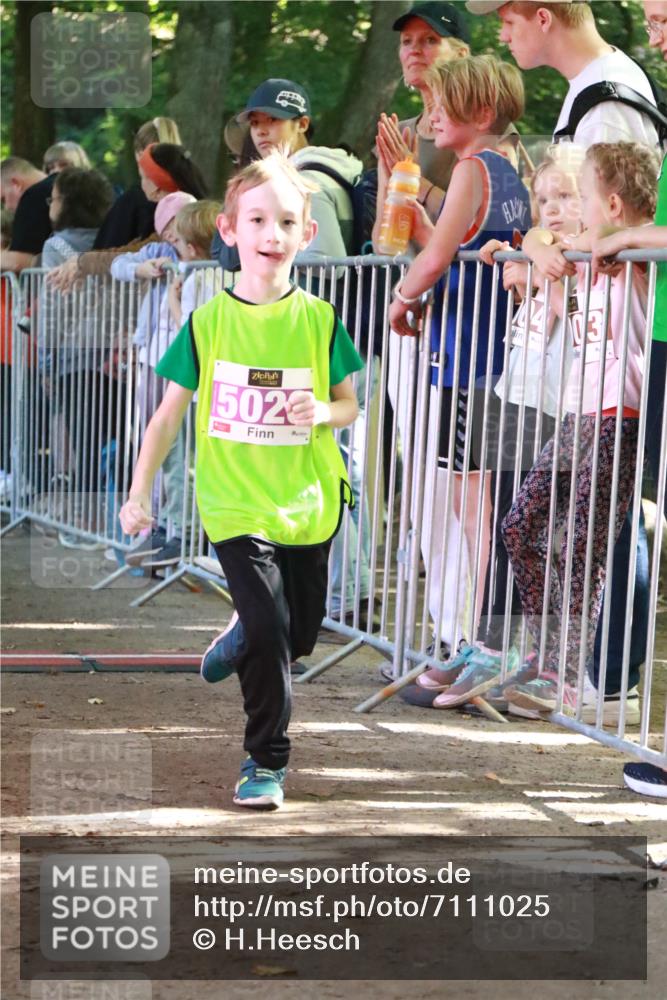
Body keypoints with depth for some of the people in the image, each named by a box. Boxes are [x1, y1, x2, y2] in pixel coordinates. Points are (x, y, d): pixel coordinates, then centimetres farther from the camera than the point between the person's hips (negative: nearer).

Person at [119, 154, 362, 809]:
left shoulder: (318, 319, -3)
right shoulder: (207, 323, -6)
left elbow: (349, 404, 6)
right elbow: (170, 412, 1)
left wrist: (323, 413, -17)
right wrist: (139, 493, -1)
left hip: (308, 504, 3)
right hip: (236, 506, -3)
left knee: (299, 637, 14)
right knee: (268, 629, -14)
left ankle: (239, 638, 50)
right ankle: (266, 759, 4)